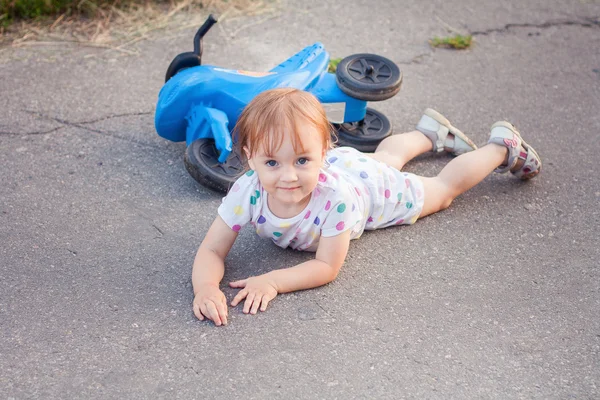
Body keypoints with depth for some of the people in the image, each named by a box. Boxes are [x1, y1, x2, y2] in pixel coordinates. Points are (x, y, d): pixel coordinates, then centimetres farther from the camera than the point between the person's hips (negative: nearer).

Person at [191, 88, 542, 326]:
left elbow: (328, 267, -41)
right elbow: (212, 251, -36)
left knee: (444, 189, 20)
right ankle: (430, 132, 63)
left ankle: (503, 146, 43)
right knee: (384, 157, 35)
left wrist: (273, 281, -53)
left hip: (371, 184, -4)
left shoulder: (335, 197, -49)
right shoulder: (247, 192, -40)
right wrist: (206, 288, -57)